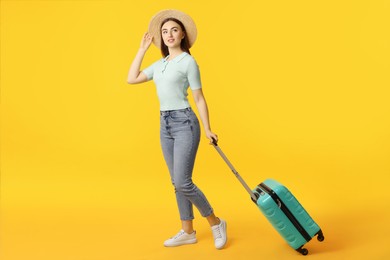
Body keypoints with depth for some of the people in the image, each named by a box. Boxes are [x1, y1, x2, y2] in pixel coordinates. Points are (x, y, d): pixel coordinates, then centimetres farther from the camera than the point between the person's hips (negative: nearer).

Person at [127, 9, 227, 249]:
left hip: (184, 123, -7)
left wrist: (207, 129, -7)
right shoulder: (160, 64, 15)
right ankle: (188, 231, 21)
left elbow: (199, 98, -5)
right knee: (178, 182, 10)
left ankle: (216, 223, 9)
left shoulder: (188, 61, -6)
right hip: (165, 125, 8)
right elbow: (131, 79, 13)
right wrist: (143, 49, 15)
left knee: (182, 182, -11)